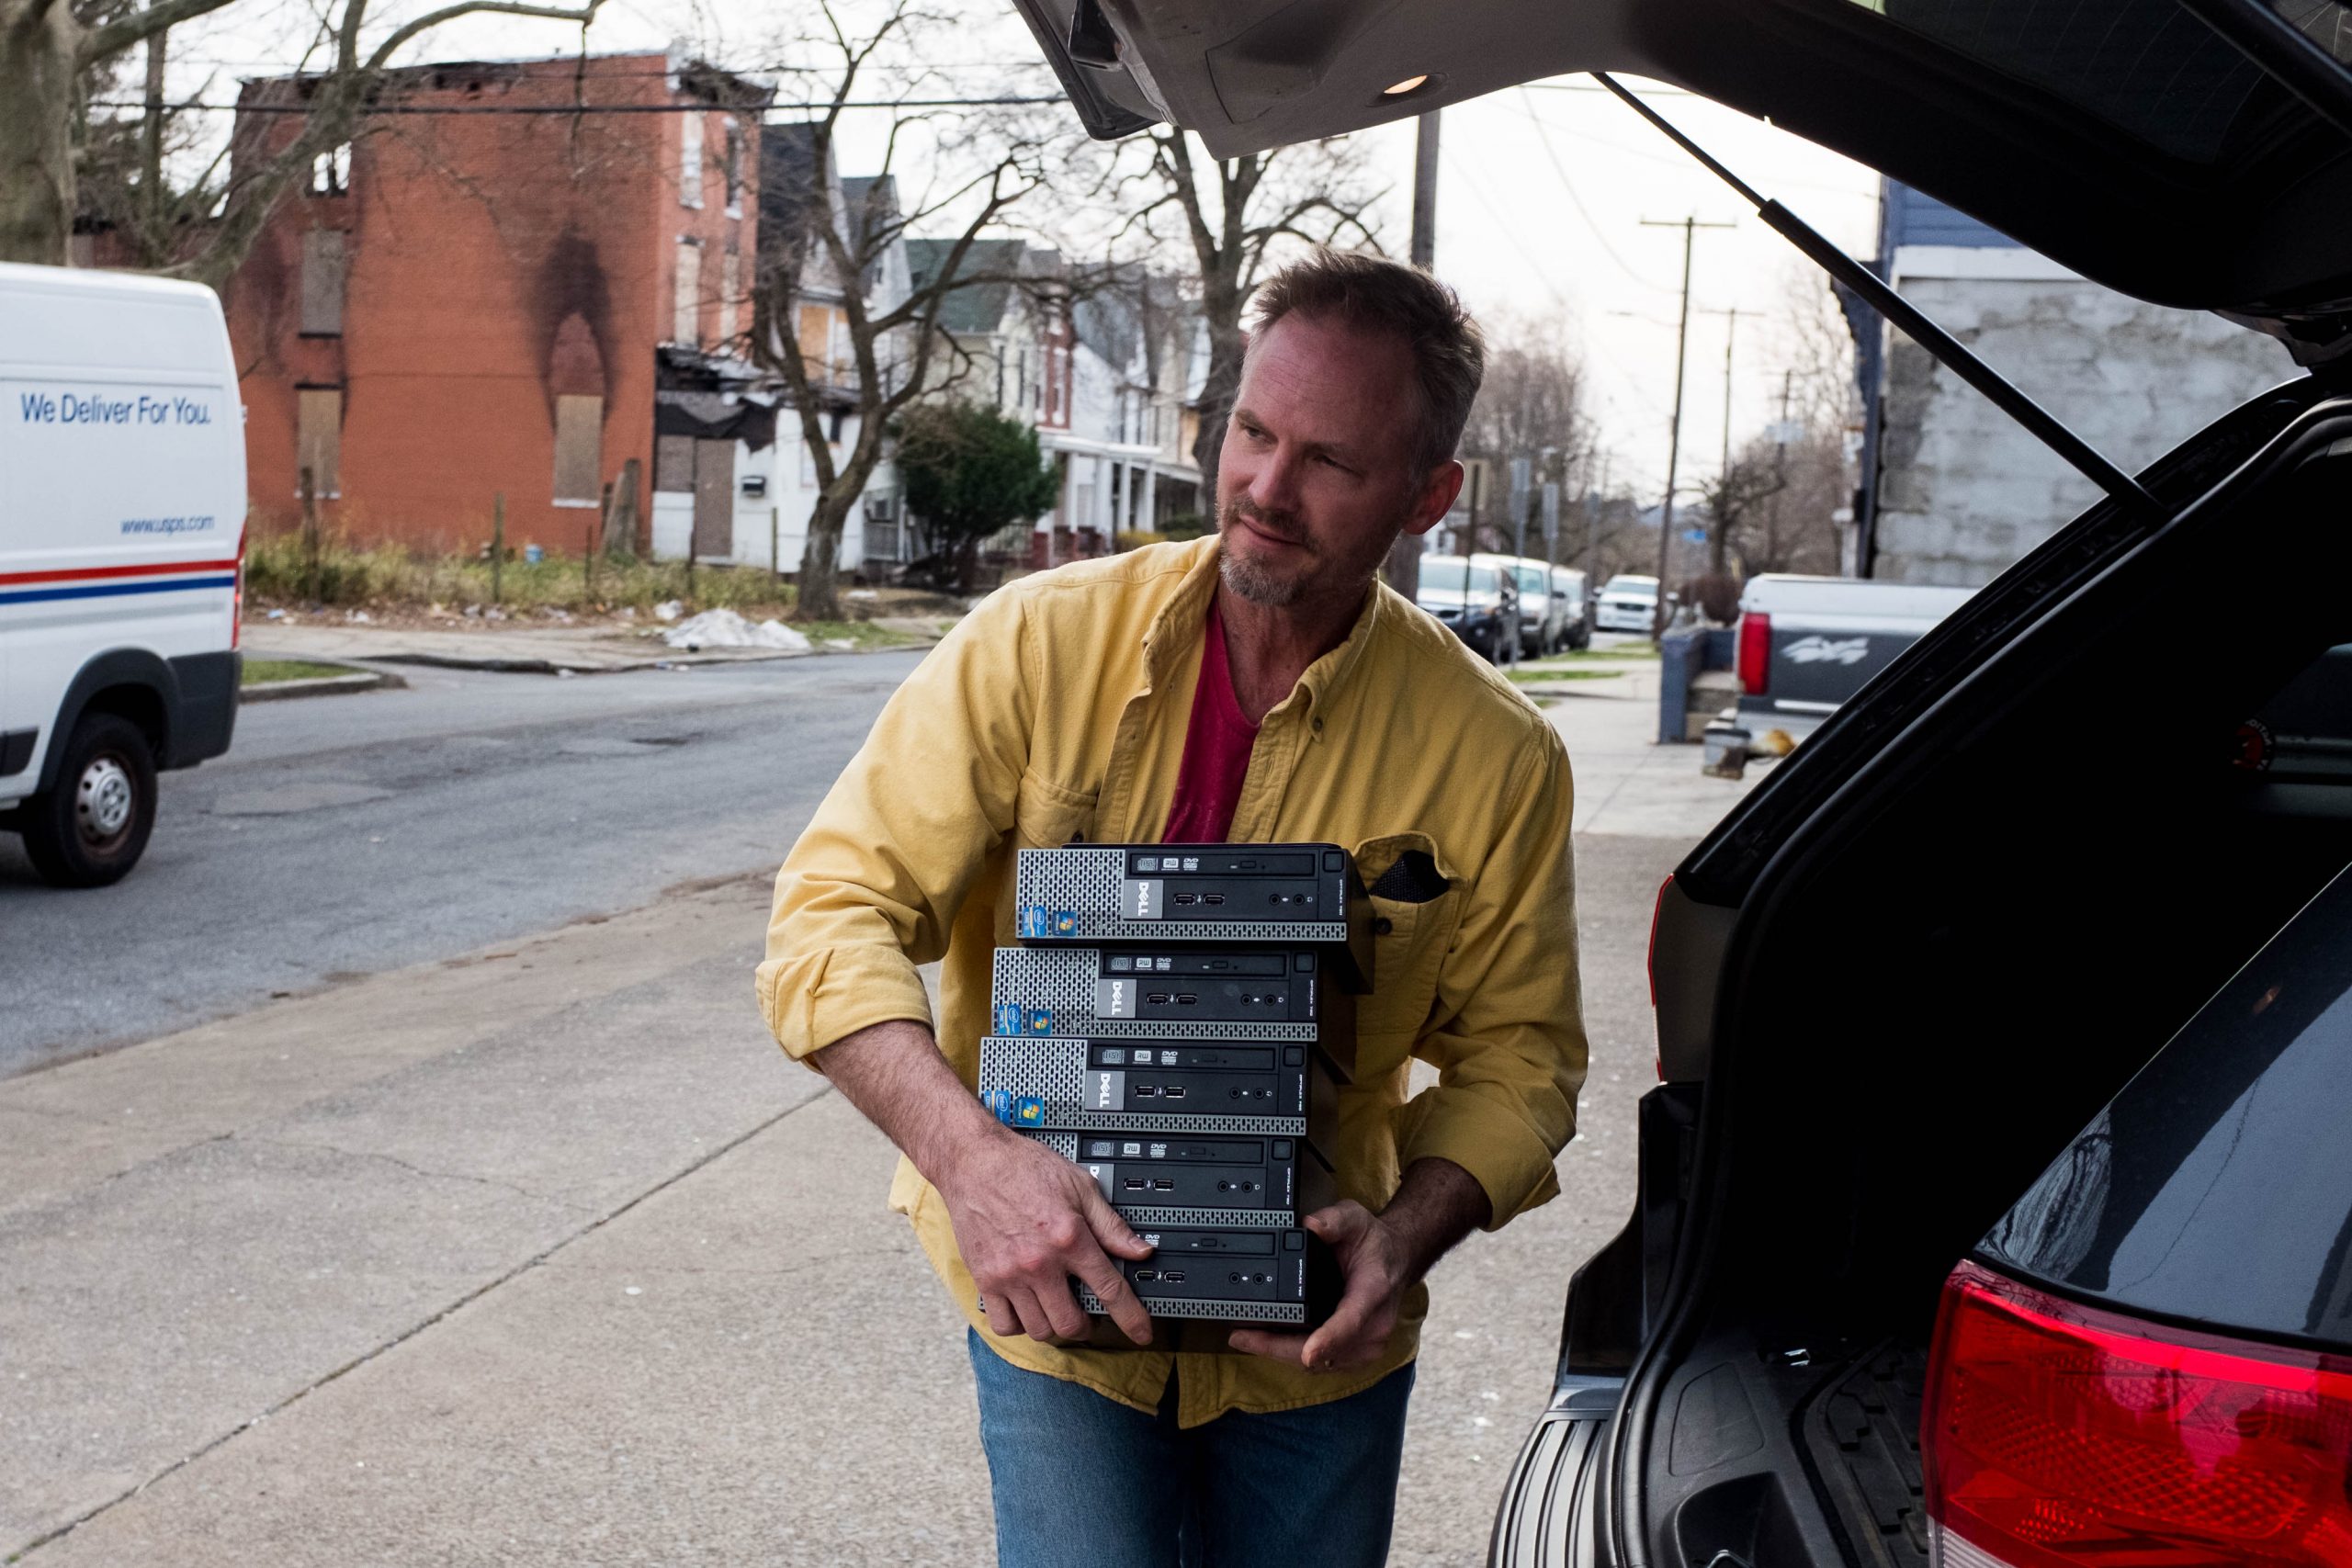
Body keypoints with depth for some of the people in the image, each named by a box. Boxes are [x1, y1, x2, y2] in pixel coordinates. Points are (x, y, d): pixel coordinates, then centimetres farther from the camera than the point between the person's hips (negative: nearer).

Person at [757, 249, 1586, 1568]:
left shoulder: (1496, 755, -11)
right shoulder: (1043, 644, -13)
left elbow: (1516, 1053, 0)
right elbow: (837, 907, -13)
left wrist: (1408, 1236, -19)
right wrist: (970, 1151, -28)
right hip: (1055, 1300, -1)